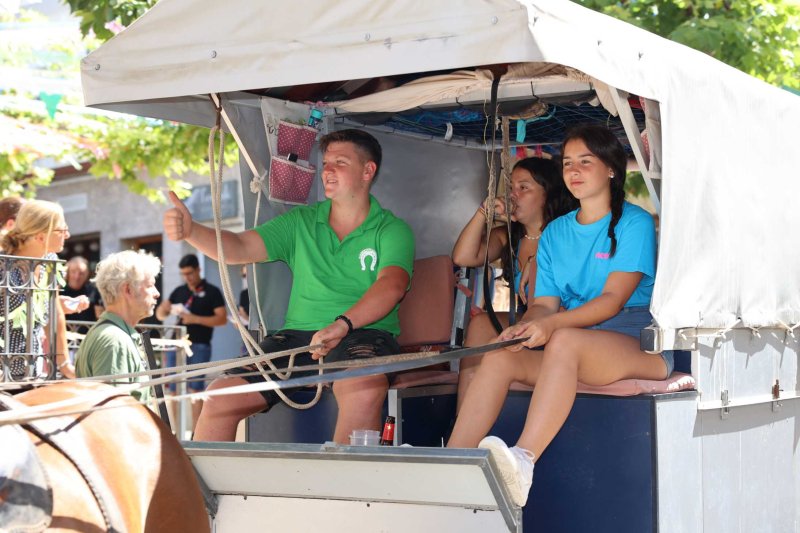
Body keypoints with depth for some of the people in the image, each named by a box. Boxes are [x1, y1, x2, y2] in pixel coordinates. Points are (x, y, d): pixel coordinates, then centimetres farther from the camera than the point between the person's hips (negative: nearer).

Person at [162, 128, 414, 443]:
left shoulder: (392, 230, 4)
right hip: (298, 335, 4)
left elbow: (391, 285, -14)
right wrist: (191, 231, -16)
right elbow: (239, 248, 5)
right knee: (221, 396, -16)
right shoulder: (300, 222, 15)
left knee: (364, 389, -39)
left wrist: (343, 324, -32)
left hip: (364, 333, -3)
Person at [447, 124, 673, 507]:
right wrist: (523, 327, -15)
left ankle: (523, 462, -51)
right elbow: (544, 303, 10)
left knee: (565, 340, -37)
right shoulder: (555, 232, 19)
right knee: (499, 357, -22)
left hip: (638, 344, -6)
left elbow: (614, 298, -12)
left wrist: (551, 324, -27)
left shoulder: (634, 222, 0)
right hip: (574, 350, 6)